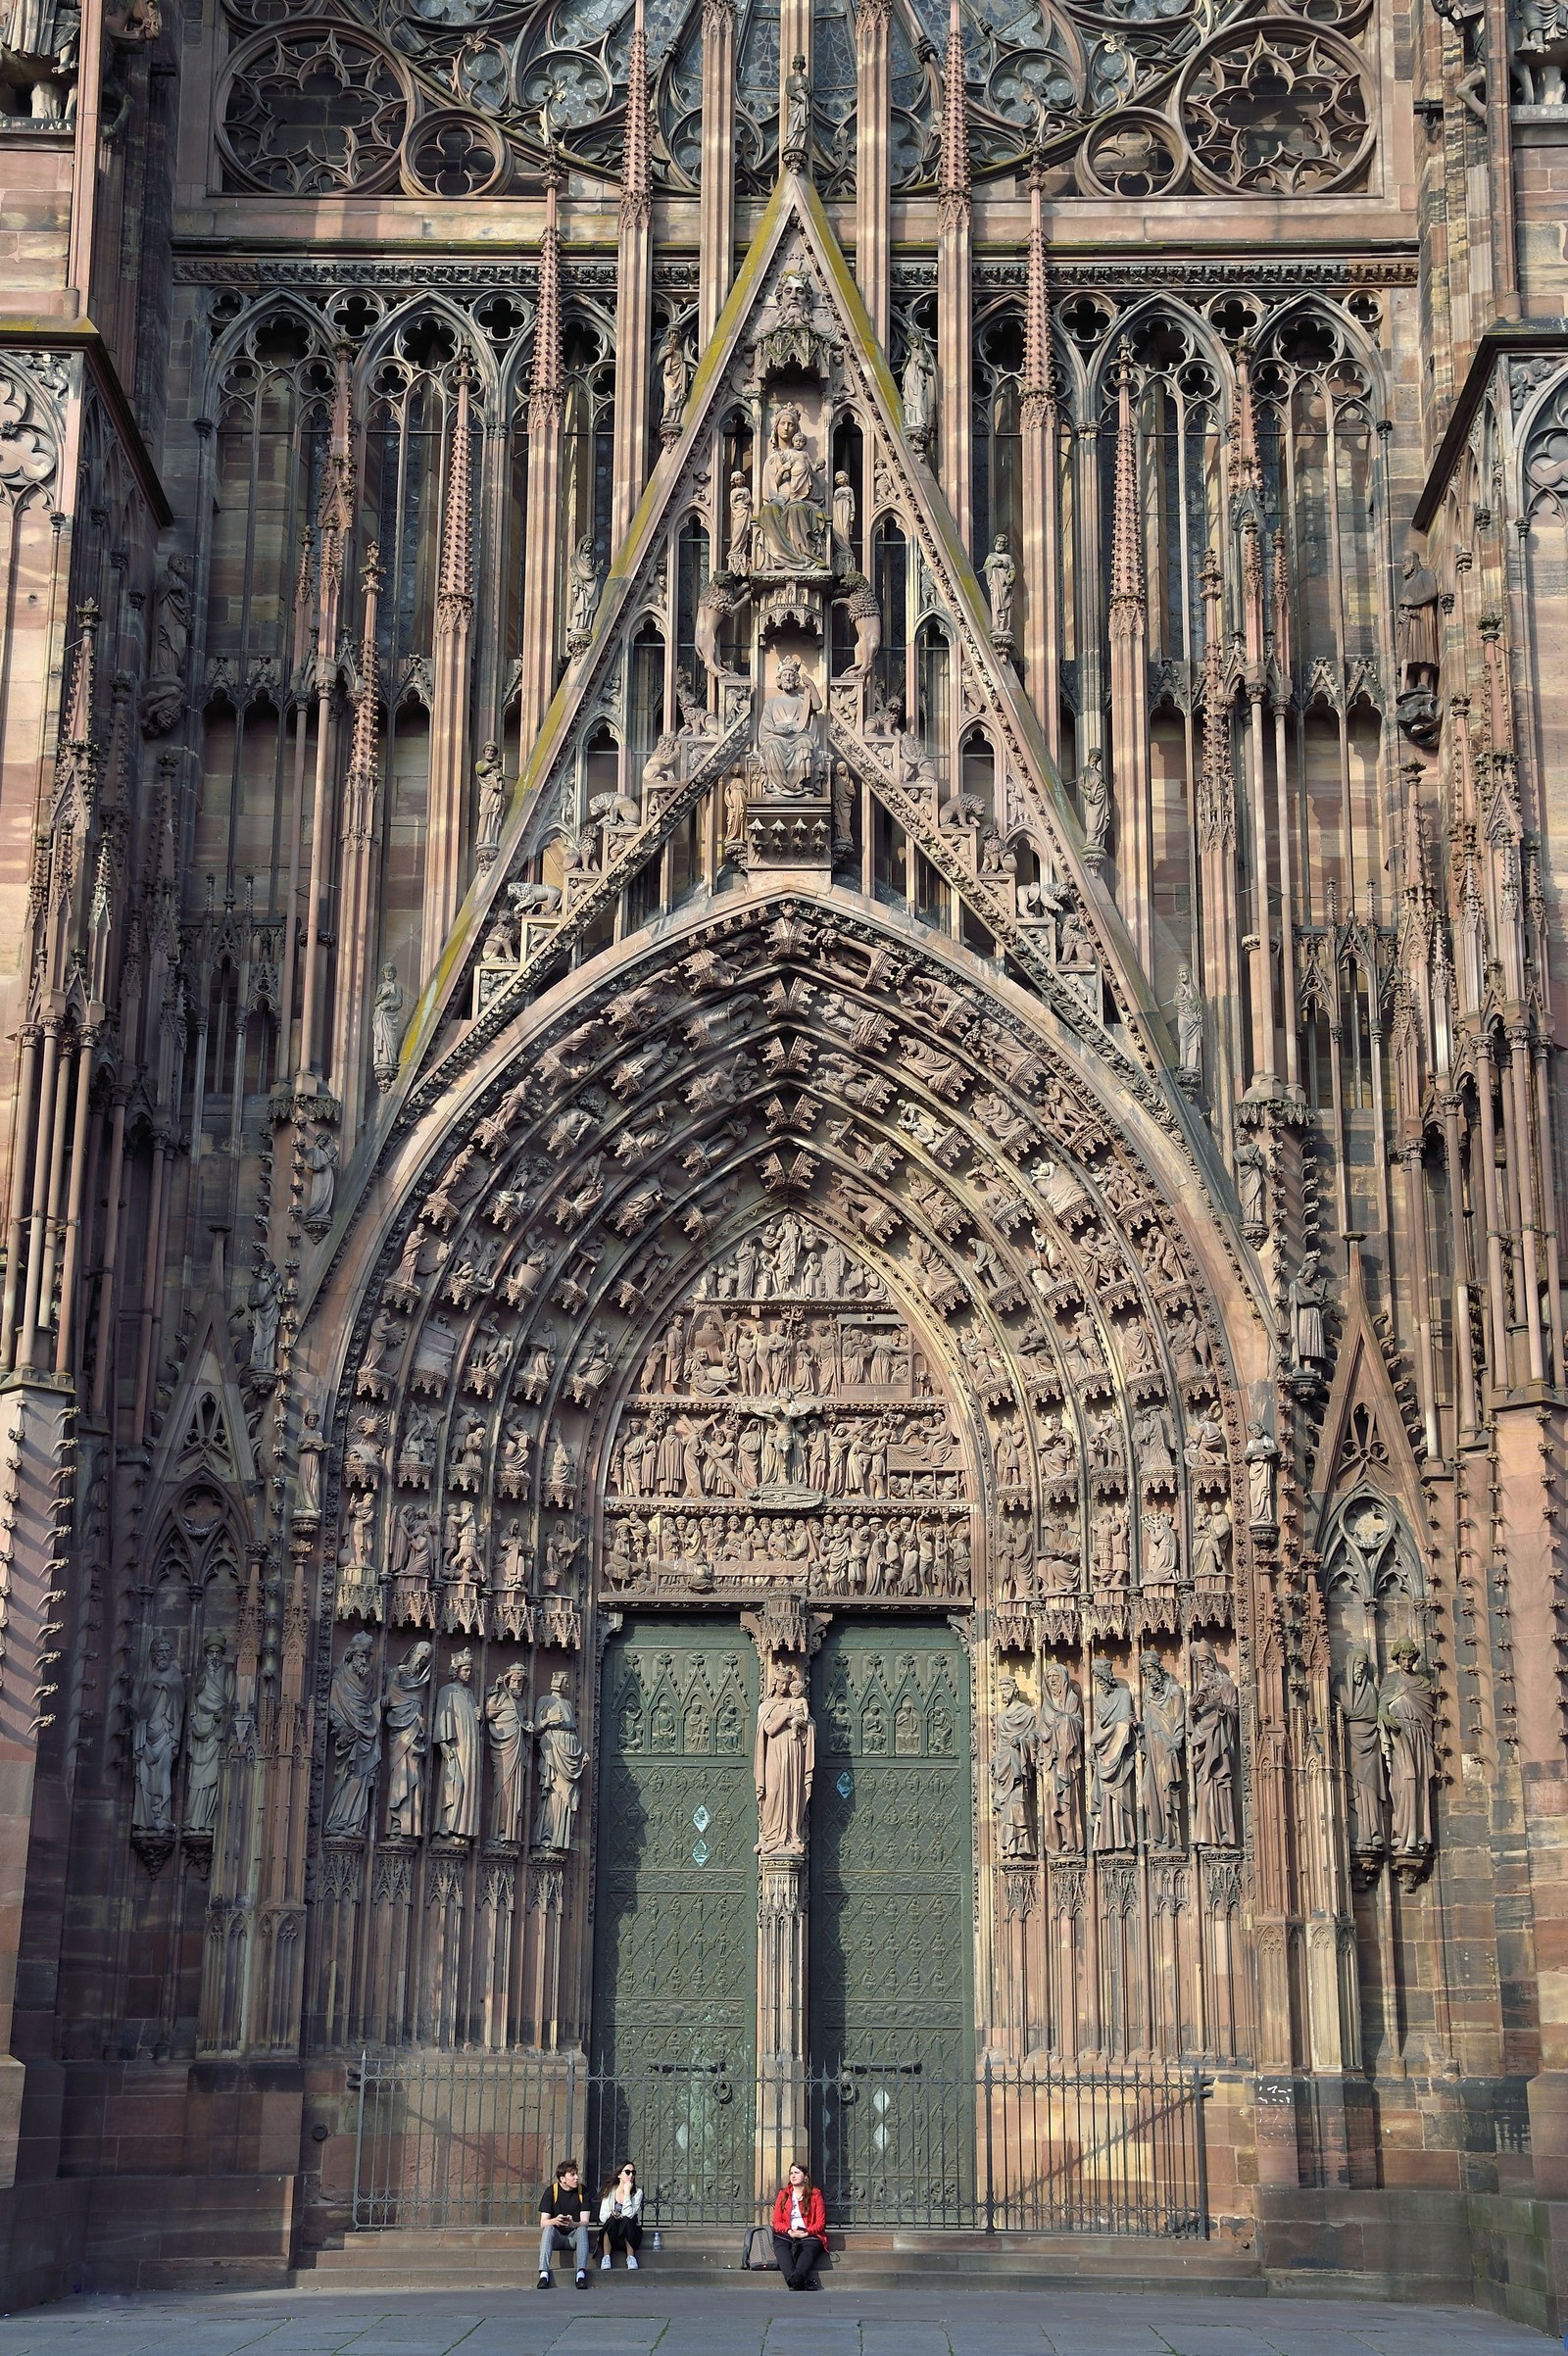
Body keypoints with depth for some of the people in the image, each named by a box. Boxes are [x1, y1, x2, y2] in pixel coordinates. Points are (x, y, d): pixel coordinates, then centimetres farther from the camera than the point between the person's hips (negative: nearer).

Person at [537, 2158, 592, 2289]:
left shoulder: (582, 2191, -2)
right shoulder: (551, 2191, -5)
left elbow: (585, 2222, -9)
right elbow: (543, 2223, -12)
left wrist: (573, 2224, -33)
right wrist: (555, 2221, -35)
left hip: (574, 2236, 1)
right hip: (556, 2236, -1)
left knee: (582, 2230, -31)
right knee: (548, 2228, -32)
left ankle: (581, 2274, -43)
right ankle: (544, 2274, -44)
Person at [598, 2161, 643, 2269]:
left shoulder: (637, 2192, -4)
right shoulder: (610, 2191, 0)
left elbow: (628, 2214, -19)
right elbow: (602, 2216, -7)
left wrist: (627, 2192, -19)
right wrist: (611, 2215, -28)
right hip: (610, 2235, 1)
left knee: (627, 2220, -32)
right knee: (612, 2219, -32)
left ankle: (631, 2257, -29)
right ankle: (606, 2258, -31)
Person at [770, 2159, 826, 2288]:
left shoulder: (815, 2195, 13)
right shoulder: (783, 2194, 20)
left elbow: (821, 2223, 6)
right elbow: (776, 2222, 14)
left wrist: (806, 2233, -12)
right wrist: (789, 2231, -8)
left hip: (809, 2235, -1)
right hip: (786, 2235, 1)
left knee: (809, 2250, -37)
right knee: (780, 2247, -35)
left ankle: (795, 2279, -63)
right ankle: (796, 2283, -57)